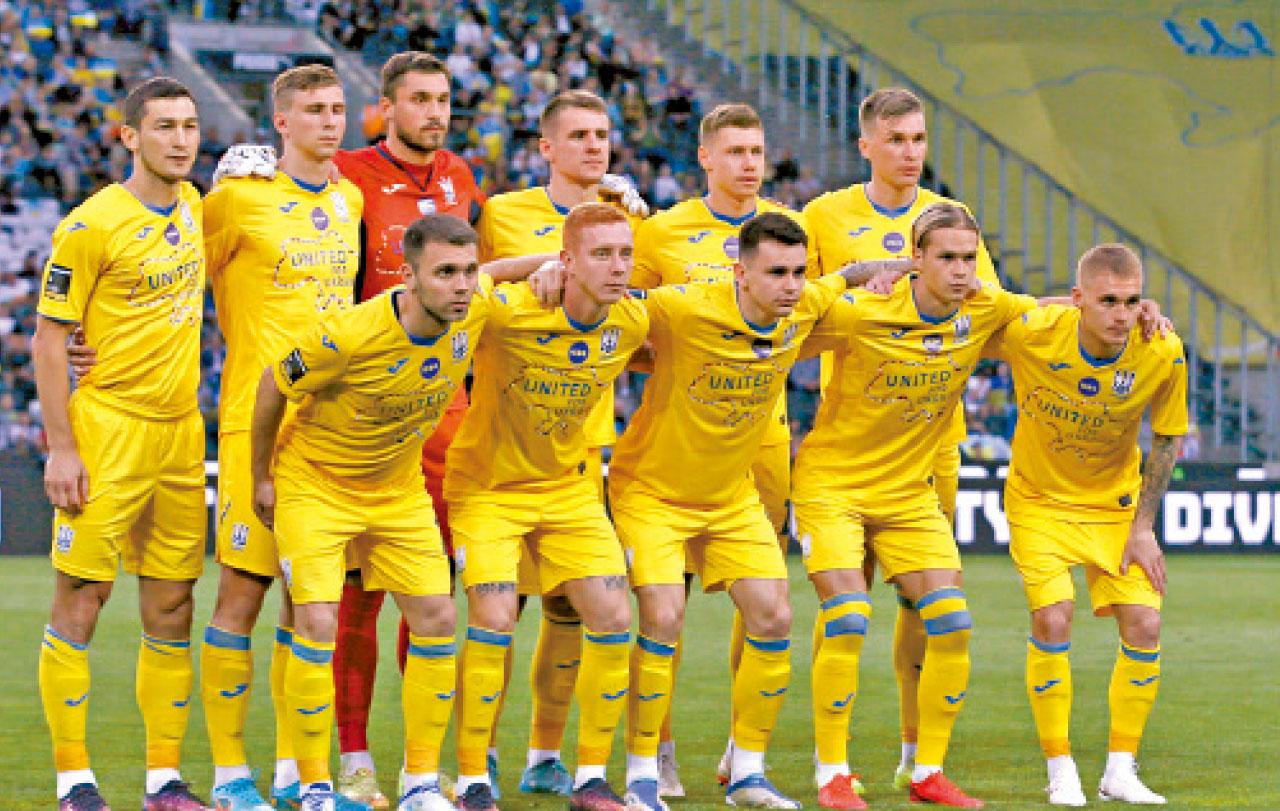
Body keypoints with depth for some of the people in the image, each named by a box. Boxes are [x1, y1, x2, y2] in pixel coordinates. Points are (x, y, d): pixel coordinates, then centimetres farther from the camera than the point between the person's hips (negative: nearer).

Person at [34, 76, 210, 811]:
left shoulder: (193, 206, 9)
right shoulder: (92, 225, -11)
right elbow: (49, 338, -9)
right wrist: (61, 448, -14)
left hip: (181, 435, 6)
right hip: (107, 432, -6)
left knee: (171, 611, 7)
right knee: (81, 601, -4)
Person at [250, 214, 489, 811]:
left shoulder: (474, 318, -17)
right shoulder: (347, 336, -32)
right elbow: (272, 387, -13)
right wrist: (261, 478, -4)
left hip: (399, 489, 5)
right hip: (315, 485, -5)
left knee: (436, 618, -2)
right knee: (317, 625, -16)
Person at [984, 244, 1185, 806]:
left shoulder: (1162, 354, -21)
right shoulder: (1030, 333, -27)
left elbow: (1166, 440, -4)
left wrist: (1143, 525, -5)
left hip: (1115, 503, 2)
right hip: (1040, 499, -2)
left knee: (1143, 624, -8)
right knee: (1052, 619, -17)